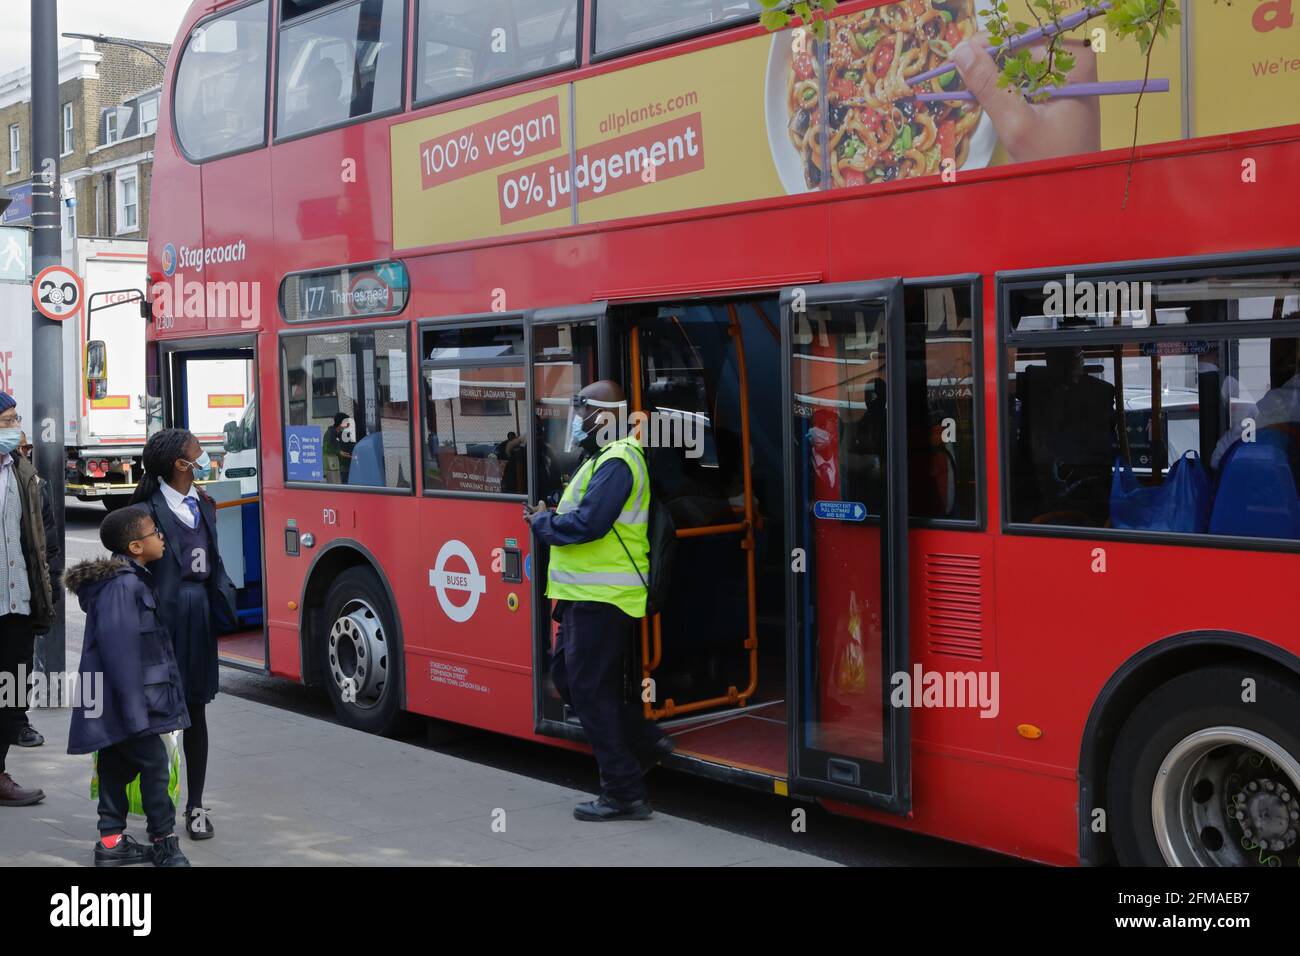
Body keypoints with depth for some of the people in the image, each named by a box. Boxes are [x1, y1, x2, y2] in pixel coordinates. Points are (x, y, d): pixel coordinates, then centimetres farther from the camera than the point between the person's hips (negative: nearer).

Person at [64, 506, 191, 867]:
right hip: (125, 697, -10)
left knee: (117, 768, 14)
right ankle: (165, 843, 4)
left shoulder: (128, 580, 13)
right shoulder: (123, 584, -19)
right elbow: (120, 650, -24)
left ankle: (112, 841, 21)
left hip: (114, 701, 10)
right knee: (154, 764, -4)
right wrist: (135, 710, -24)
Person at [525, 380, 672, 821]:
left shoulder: (617, 462, -17)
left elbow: (588, 523, -26)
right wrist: (551, 516, 6)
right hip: (588, 593, 11)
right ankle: (645, 741, 23)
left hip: (601, 598, -11)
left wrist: (542, 522, -11)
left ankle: (624, 795, 3)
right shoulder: (602, 458, 17)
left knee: (590, 688, -5)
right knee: (566, 672, 18)